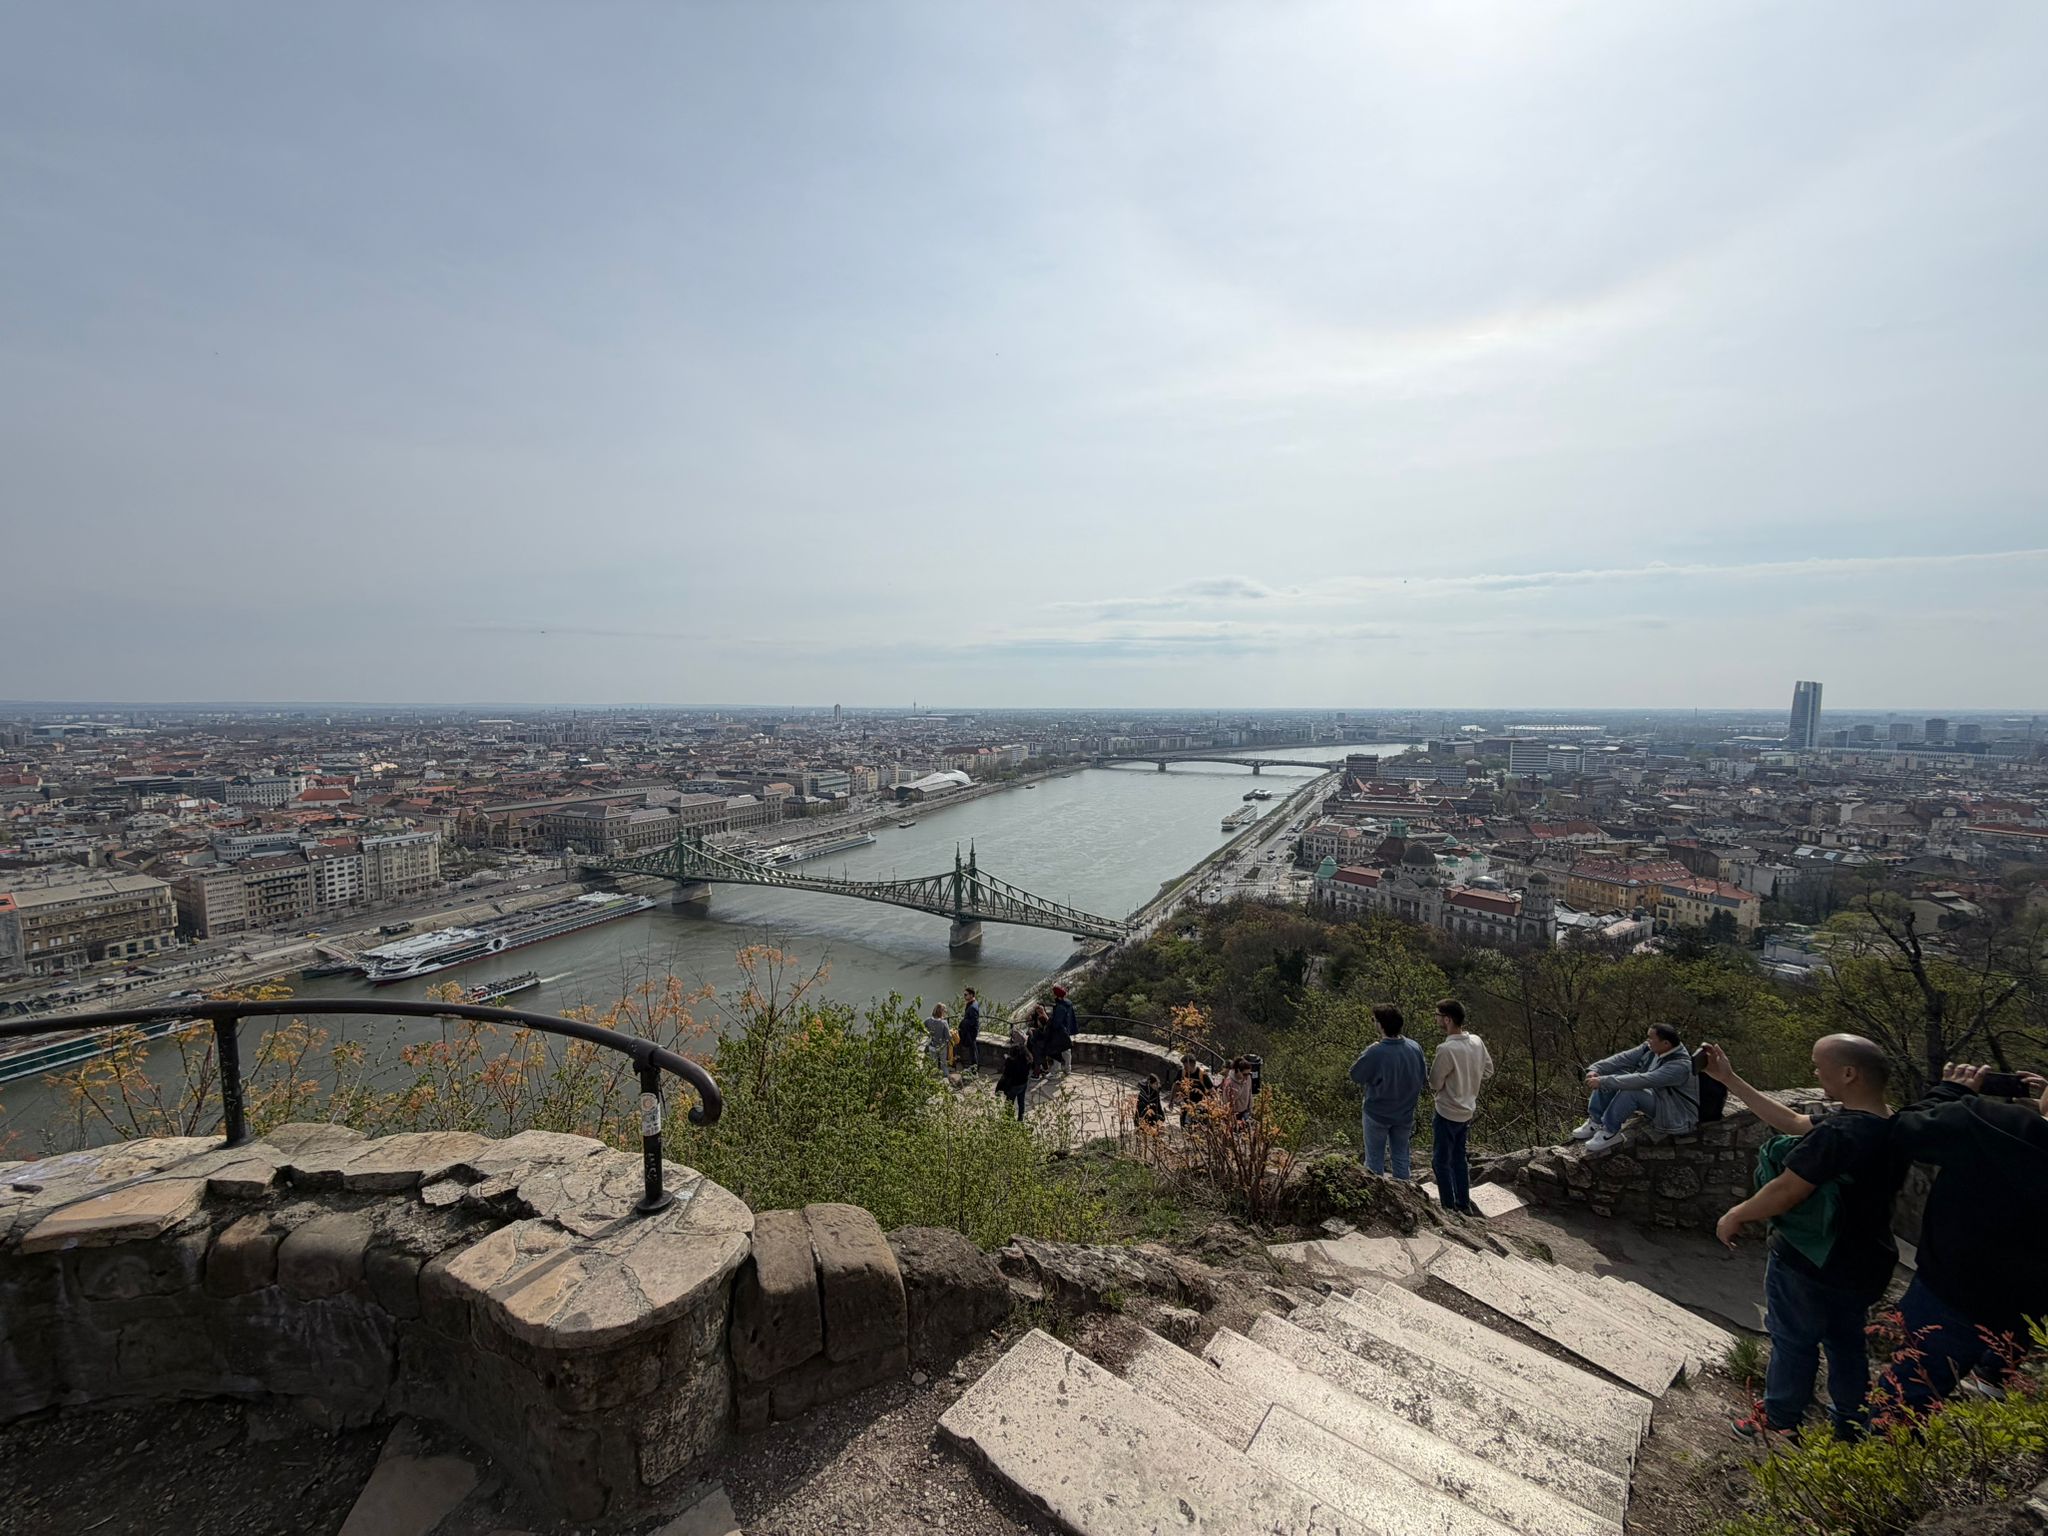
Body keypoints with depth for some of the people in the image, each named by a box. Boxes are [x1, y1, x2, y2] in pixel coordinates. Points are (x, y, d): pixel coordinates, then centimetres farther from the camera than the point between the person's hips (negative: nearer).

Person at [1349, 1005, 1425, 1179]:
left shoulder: (1375, 1052, -29)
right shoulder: (1415, 1048, -12)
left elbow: (1355, 1075, -14)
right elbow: (1420, 1078, 3)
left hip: (1377, 1115, -4)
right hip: (1405, 1114, 4)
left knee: (1375, 1160, 13)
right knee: (1401, 1156, 21)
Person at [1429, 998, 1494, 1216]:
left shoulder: (1446, 1050, -29)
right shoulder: (1477, 1042, -6)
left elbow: (1435, 1084, -18)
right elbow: (1488, 1071, 9)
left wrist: (1436, 1085, 3)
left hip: (1447, 1113, -7)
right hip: (1467, 1110, 7)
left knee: (1441, 1161, 8)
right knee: (1459, 1158, 22)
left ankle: (1449, 1208, 17)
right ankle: (1464, 1204, 33)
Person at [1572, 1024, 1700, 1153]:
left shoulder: (1680, 1066, -32)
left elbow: (1641, 1080, -40)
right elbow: (1624, 1058, -8)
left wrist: (1603, 1081, -40)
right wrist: (1595, 1069, -24)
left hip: (1678, 1117, -8)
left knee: (1630, 1090, -33)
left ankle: (1610, 1131, -15)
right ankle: (1596, 1122, -3)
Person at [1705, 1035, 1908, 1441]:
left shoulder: (1837, 1134, -32)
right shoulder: (1892, 1128, -3)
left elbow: (1786, 1191, -26)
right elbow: (1795, 1122, 6)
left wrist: (1736, 1216, -8)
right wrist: (1729, 1080, 8)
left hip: (1809, 1264, -7)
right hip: (1863, 1265, 8)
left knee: (1793, 1341, 11)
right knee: (1846, 1343, 23)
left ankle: (1780, 1424, 28)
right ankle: (1851, 1427, 39)